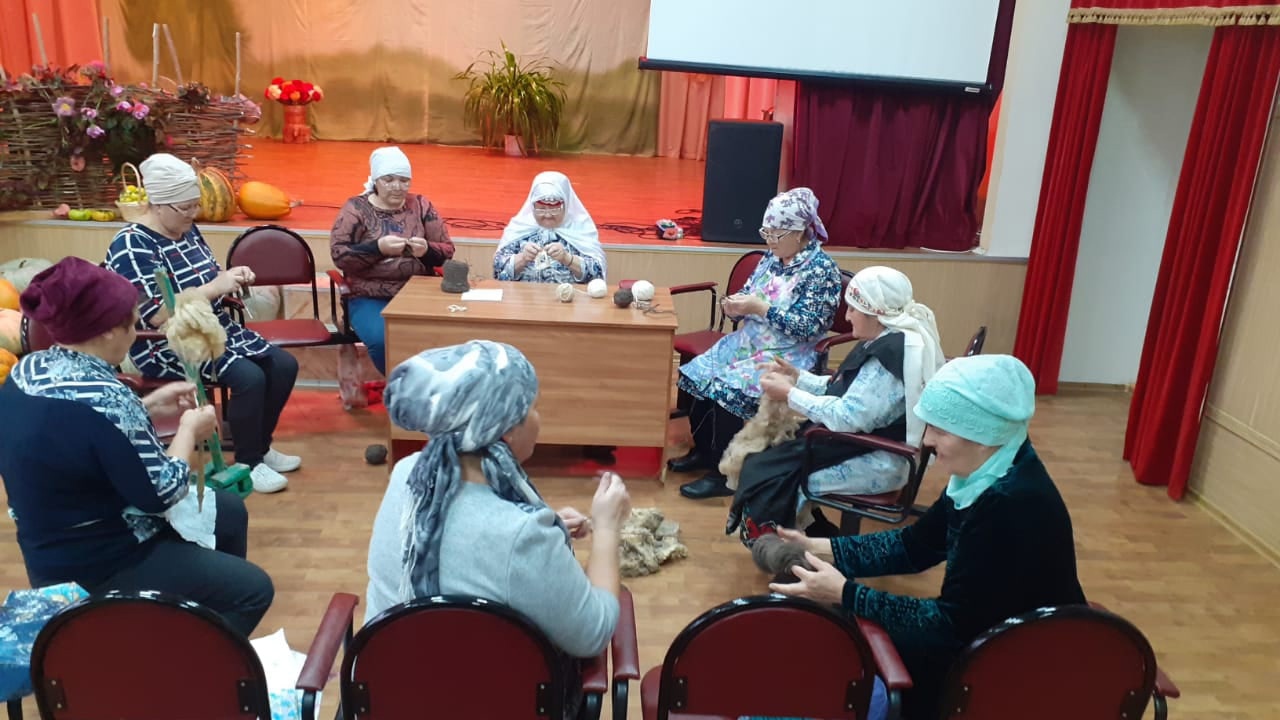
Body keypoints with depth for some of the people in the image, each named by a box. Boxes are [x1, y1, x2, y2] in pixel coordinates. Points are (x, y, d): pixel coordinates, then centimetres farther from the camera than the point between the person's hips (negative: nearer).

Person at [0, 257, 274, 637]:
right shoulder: (104, 399, -32)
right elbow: (163, 493, -23)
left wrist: (147, 408, 4)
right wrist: (190, 429, -8)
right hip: (97, 569, -10)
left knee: (230, 510, 23)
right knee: (252, 588, -1)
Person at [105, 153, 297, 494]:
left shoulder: (188, 230, 7)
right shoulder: (131, 246, -18)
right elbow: (158, 316, -26)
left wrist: (231, 277, -6)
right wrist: (215, 287, -26)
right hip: (167, 346, -8)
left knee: (284, 365, -5)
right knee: (248, 377, -28)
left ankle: (261, 446, 13)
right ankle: (247, 464, -7)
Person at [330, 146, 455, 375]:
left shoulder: (421, 205, 10)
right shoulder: (356, 208, 3)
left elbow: (447, 251, 8)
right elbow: (338, 255, -5)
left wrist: (427, 250, -14)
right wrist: (377, 247, -19)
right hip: (370, 298, -2)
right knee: (383, 340, -32)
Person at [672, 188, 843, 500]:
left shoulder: (821, 269, -13)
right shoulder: (771, 258, 8)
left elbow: (808, 327, -19)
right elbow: (748, 295, 14)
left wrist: (761, 307, -23)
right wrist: (735, 305, -11)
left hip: (787, 356, -8)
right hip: (749, 342, 8)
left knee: (728, 388, -27)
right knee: (696, 376, -10)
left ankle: (724, 474, -11)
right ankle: (703, 451, 11)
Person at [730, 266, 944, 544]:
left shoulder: (891, 354, -25)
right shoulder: (886, 341, 8)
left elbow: (848, 417, -28)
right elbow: (843, 390, 15)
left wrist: (789, 394, -19)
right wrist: (798, 377, 4)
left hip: (878, 461, -10)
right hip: (866, 444, 10)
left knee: (769, 473, -10)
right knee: (769, 457, 6)